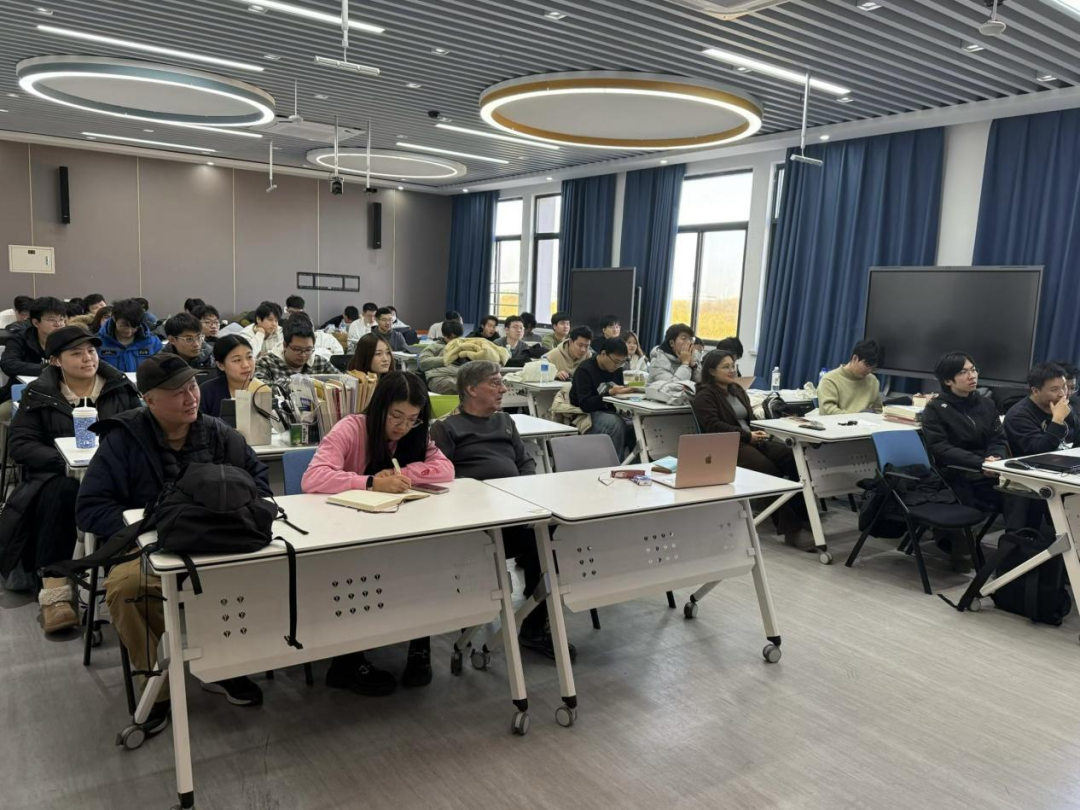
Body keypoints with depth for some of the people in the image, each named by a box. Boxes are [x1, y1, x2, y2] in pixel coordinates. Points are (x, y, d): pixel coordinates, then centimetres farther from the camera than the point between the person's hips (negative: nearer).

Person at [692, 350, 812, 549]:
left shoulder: (738, 390, 24)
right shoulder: (704, 396, -1)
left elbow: (751, 418, 22)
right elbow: (714, 426, -14)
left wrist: (757, 432, -3)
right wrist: (747, 435, -17)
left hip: (751, 440, 7)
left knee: (792, 458, -19)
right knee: (771, 472, -29)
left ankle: (802, 515, -20)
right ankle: (790, 528, -24)